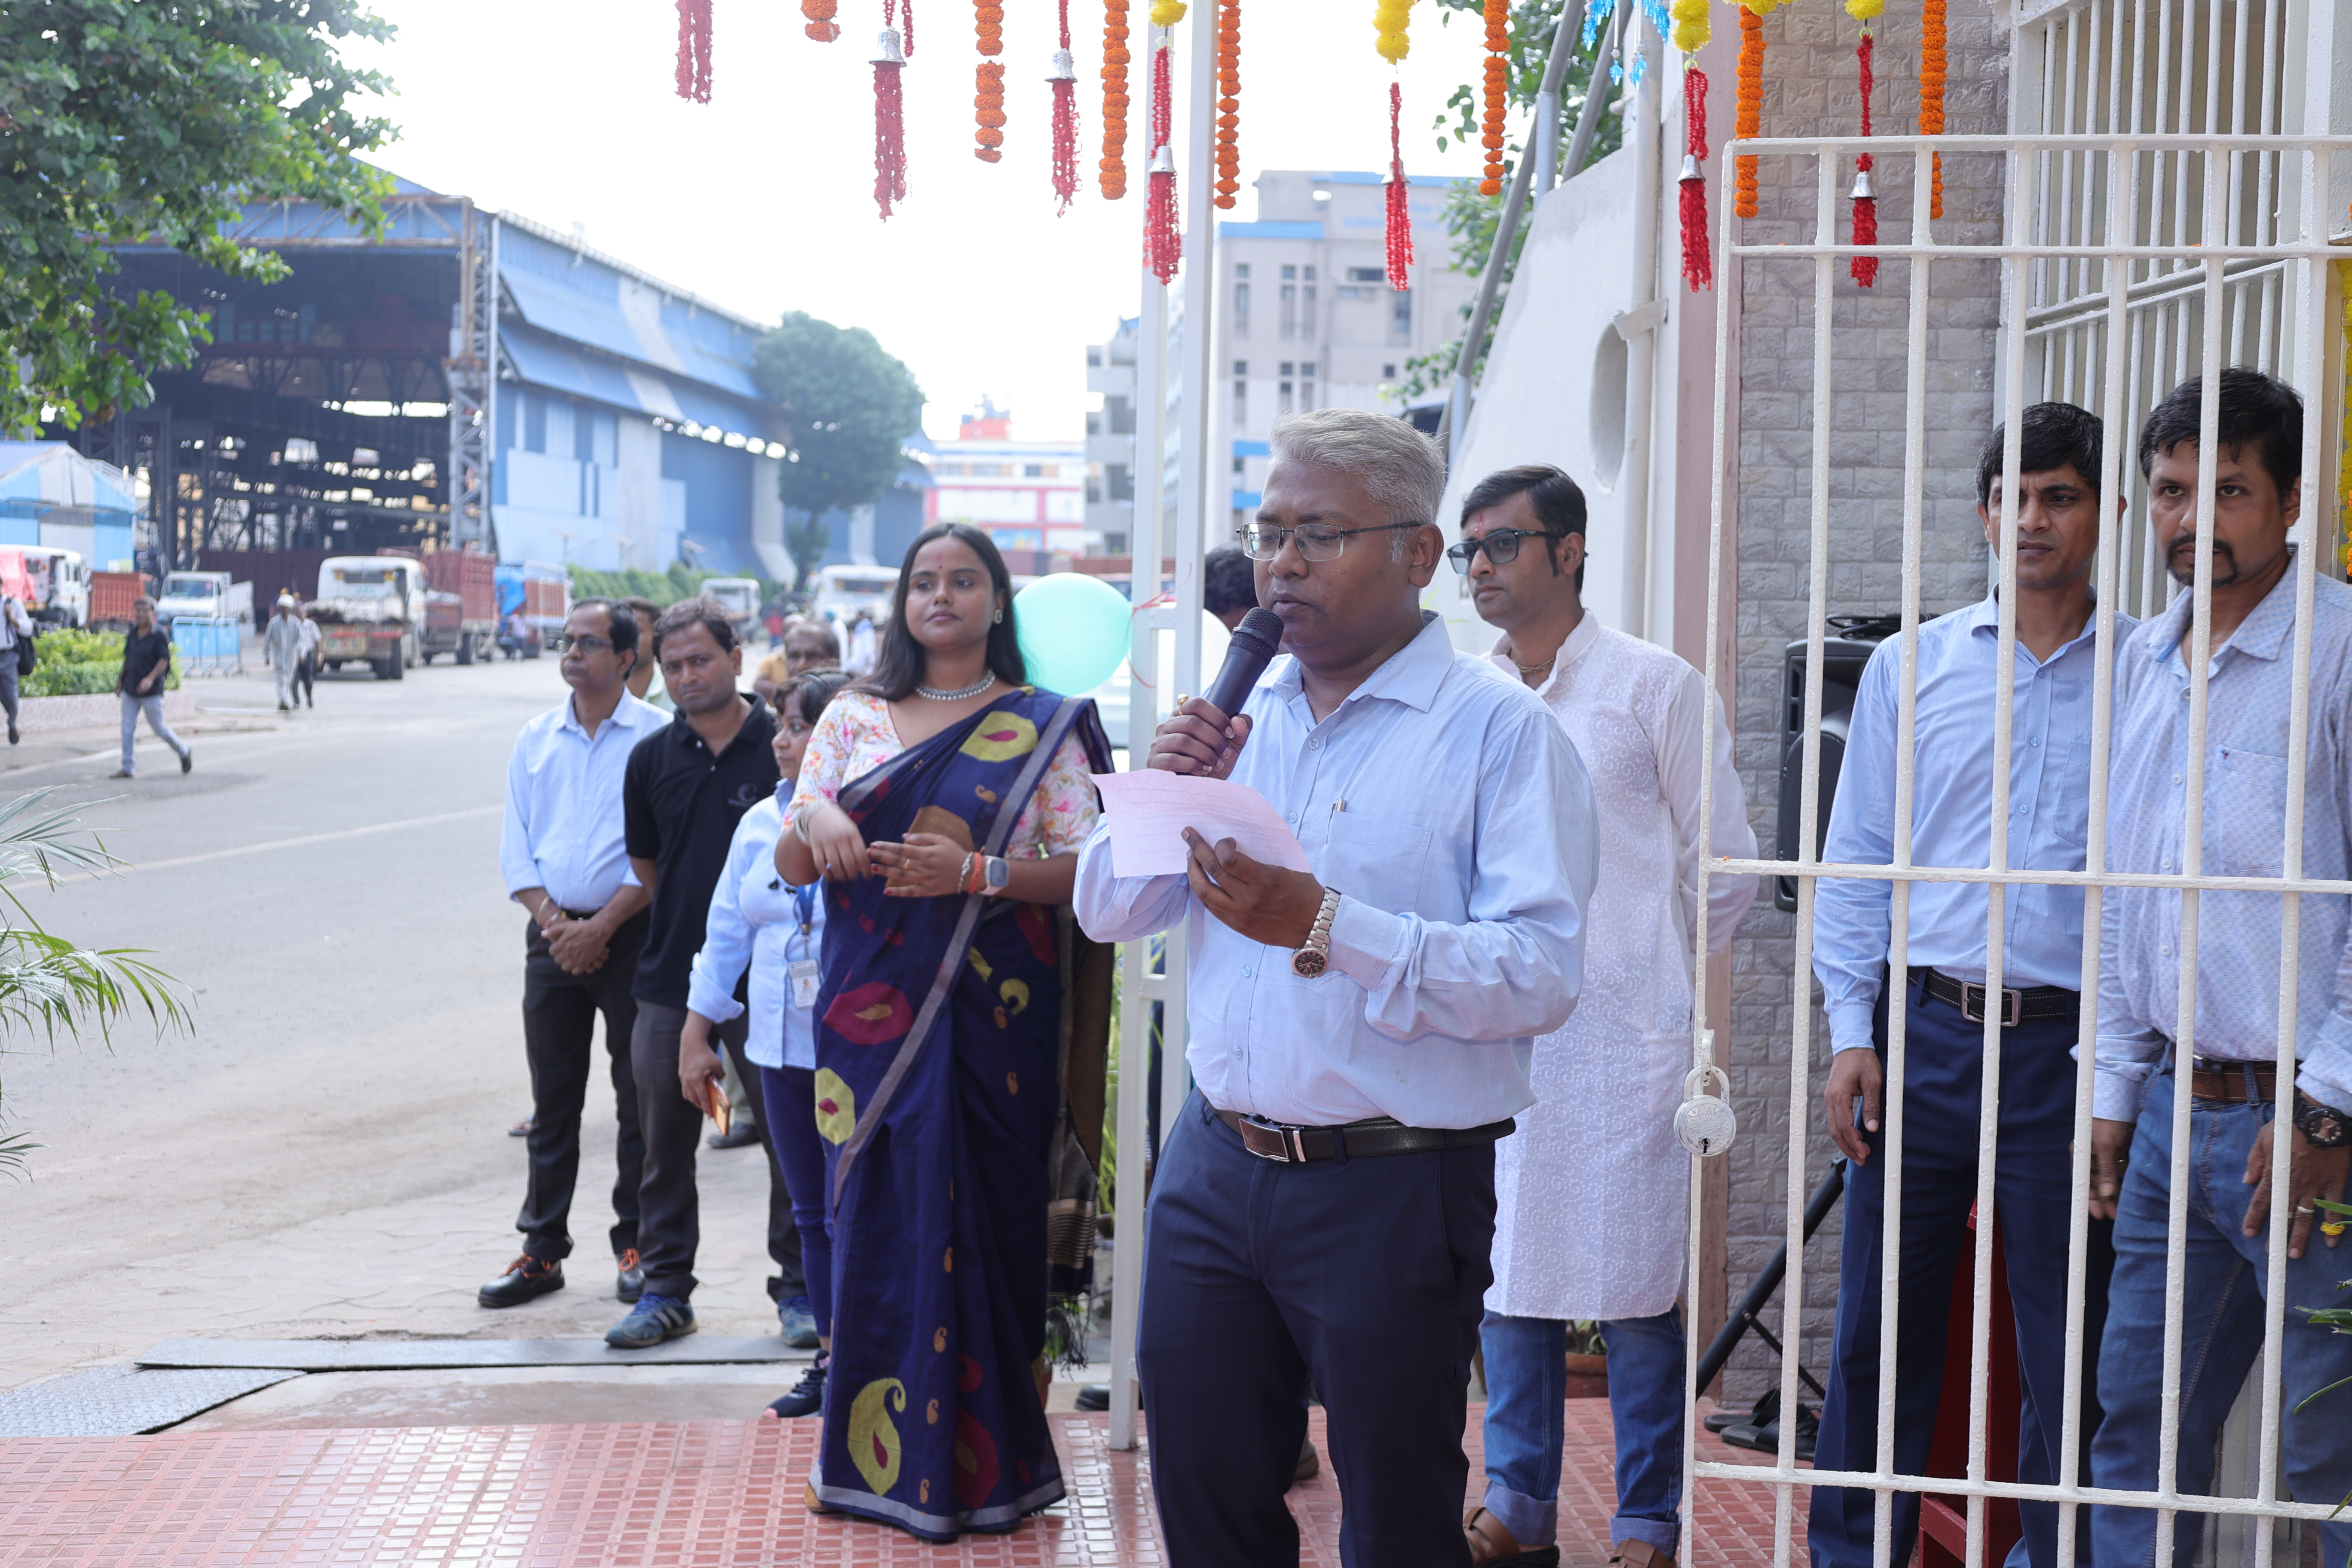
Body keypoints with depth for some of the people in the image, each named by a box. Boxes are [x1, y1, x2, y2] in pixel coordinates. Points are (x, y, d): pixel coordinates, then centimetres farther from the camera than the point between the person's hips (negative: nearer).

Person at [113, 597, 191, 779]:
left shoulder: (160, 635, -11)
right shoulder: (133, 633, 8)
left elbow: (164, 661, -16)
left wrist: (151, 679, -28)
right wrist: (121, 679, 21)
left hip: (151, 690, -6)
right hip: (130, 689, 6)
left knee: (159, 729, 3)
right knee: (127, 729, 2)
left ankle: (184, 752, 26)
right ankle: (128, 767, 8)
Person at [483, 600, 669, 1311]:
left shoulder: (655, 737, -4)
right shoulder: (535, 740, 10)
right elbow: (516, 849, 8)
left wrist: (602, 926, -14)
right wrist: (555, 923, -6)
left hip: (630, 932, -4)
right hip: (553, 935, 4)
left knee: (639, 1096, 2)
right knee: (552, 1100, 8)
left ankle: (636, 1244, 12)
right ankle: (543, 1248, 14)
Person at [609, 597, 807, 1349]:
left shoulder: (784, 748, -4)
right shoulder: (651, 758, 6)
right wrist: (692, 917, 13)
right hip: (670, 978, 3)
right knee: (666, 1144, 9)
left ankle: (798, 1289, 15)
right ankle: (665, 1290, 20)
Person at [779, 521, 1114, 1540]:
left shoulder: (1043, 726, 4)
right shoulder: (854, 718, 12)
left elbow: (1086, 867, -3)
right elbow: (789, 866, 8)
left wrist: (977, 872, -17)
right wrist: (813, 821, -14)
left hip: (995, 1011, -2)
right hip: (874, 1007, 2)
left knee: (988, 1217, -2)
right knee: (879, 1216, 1)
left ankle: (986, 1460, 8)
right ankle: (880, 1454, 12)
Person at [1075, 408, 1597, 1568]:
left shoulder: (1498, 729, -8)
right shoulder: (1236, 716, 11)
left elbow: (1541, 973, -20)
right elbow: (1106, 915, 13)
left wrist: (1326, 928, -28)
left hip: (1394, 1186, -5)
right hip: (1213, 1161, 6)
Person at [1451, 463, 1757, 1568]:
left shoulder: (1655, 687, -2)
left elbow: (1724, 863, 3)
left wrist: (1649, 968, 8)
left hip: (1621, 1034, -4)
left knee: (1634, 1286, 0)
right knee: (1506, 1277, 10)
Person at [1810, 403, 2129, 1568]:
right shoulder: (1912, 667, 8)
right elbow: (1854, 862, 9)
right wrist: (1852, 1032, 1)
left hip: (2067, 1045, -1)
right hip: (1921, 1031, 2)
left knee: (2064, 1350, 5)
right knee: (1880, 1328, 7)